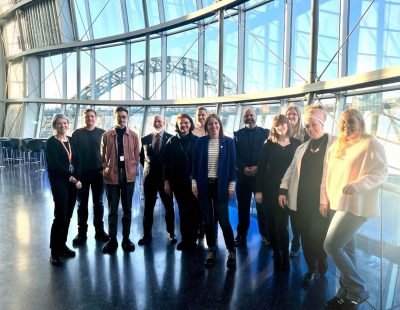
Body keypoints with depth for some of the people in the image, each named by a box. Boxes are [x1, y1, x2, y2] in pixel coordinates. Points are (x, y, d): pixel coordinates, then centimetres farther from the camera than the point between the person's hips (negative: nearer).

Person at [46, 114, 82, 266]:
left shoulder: (71, 141, 12)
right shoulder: (51, 142, -4)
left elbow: (77, 161, 6)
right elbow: (55, 164, -12)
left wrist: (77, 179, -7)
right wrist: (70, 178, -13)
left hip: (73, 181, 5)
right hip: (59, 182, -5)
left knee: (68, 215, 9)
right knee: (60, 215, -6)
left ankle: (62, 245, 23)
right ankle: (54, 251, 6)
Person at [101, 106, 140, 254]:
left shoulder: (134, 136, 4)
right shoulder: (106, 135, 3)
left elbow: (136, 157, 6)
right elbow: (102, 155, 7)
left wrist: (130, 169, -3)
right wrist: (106, 168, -4)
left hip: (128, 176, 1)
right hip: (112, 176, 0)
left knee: (127, 209, 9)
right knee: (112, 209, 8)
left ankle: (126, 238, 21)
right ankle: (112, 239, 18)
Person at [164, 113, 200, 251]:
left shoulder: (197, 140, 0)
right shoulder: (172, 141, 2)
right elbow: (167, 162, 2)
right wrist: (166, 181, -2)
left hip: (194, 181, -1)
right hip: (178, 182, 1)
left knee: (194, 211, 4)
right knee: (183, 211, 9)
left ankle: (192, 239, 18)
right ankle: (185, 239, 21)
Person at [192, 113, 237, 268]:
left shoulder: (228, 142, -1)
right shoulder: (201, 141, 3)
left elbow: (232, 164, -1)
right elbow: (195, 163, 4)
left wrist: (231, 185, -5)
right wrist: (194, 182, 0)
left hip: (221, 185, -2)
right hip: (204, 184, 2)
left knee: (223, 220, -1)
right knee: (208, 220, 9)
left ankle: (231, 252, 18)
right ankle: (212, 252, 24)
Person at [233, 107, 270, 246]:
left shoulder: (265, 133, 6)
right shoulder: (237, 134, 9)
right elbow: (235, 155, 3)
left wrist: (258, 168, -12)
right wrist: (243, 168, -10)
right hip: (243, 176, 1)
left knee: (262, 206, 4)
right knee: (243, 207, 6)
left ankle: (265, 235, 17)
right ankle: (241, 235, 17)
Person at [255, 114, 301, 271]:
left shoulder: (296, 144, 4)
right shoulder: (269, 143, 3)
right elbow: (261, 167, 0)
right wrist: (258, 190, -4)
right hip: (269, 189, 1)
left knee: (282, 224, -2)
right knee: (271, 223, 8)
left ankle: (284, 257, 15)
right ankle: (276, 254, 26)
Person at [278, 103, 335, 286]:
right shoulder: (302, 148, 14)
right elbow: (291, 170, 15)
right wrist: (283, 190, 6)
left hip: (323, 199, -4)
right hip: (303, 199, 4)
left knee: (319, 235, 3)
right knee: (306, 235, 10)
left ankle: (321, 267, 30)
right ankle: (312, 269, 27)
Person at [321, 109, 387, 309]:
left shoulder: (371, 144, -7)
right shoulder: (336, 146, 13)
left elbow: (382, 173, -14)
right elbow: (327, 174, 14)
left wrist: (357, 184, -29)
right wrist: (324, 200, 11)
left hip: (356, 205, -7)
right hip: (338, 204, 7)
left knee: (331, 245, -11)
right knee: (346, 249, 13)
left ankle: (358, 291, 8)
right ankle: (345, 293, 25)